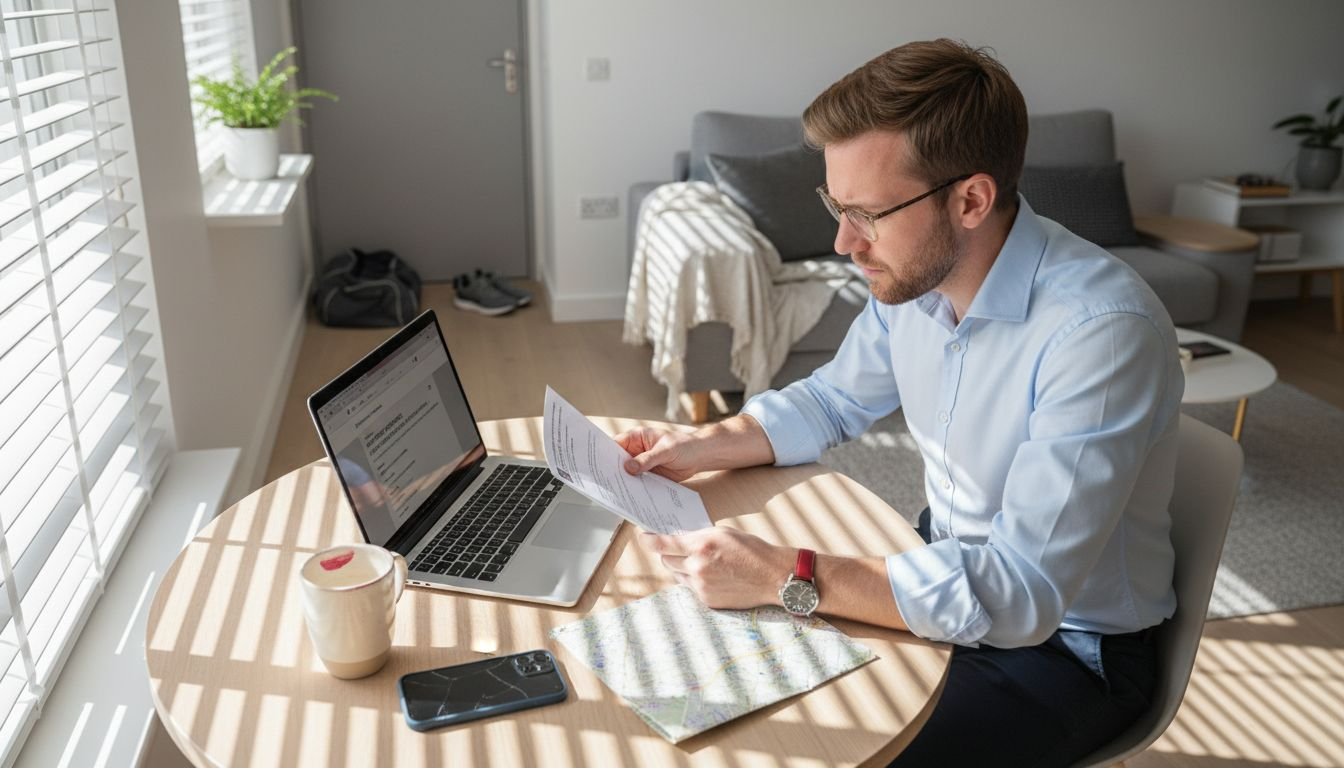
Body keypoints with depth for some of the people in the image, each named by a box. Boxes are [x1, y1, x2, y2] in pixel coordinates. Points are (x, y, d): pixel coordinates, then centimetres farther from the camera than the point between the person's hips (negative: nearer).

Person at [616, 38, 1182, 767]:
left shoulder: (1102, 329, -32)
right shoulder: (913, 272, -9)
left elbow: (1023, 592, -33)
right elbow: (833, 400, 9)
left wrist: (786, 576, -35)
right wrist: (699, 447, -7)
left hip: (1068, 641, -6)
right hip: (950, 565, 7)